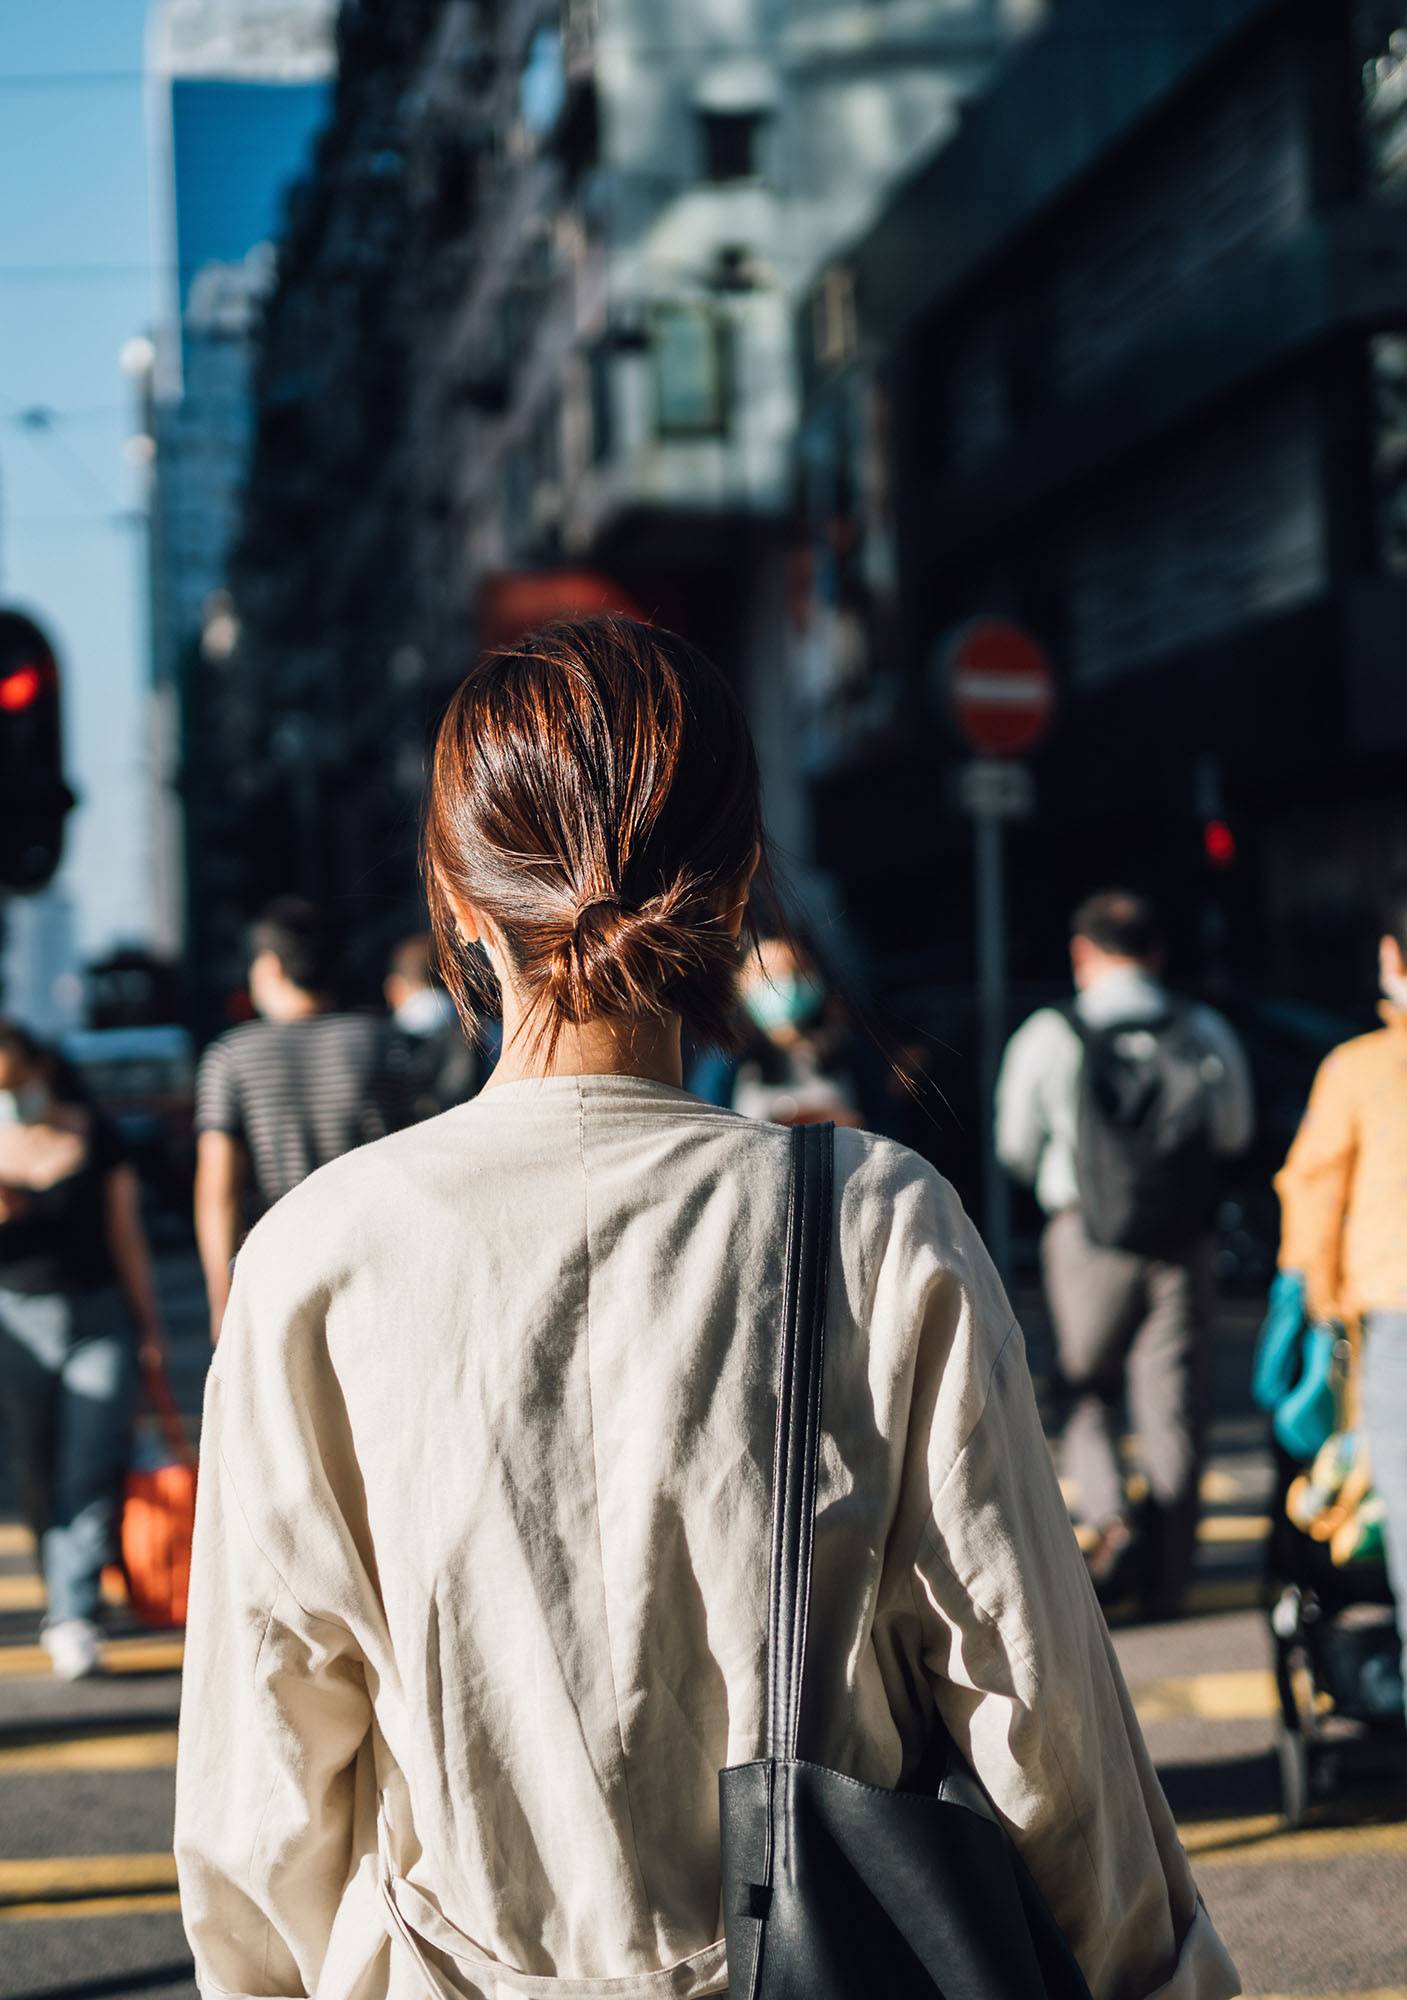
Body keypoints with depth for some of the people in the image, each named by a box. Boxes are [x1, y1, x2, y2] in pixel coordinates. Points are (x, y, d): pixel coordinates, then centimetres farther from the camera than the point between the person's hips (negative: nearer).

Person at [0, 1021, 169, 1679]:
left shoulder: (93, 1136, 0)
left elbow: (126, 1235, 5)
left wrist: (150, 1328, 5)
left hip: (100, 1319, -1)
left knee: (90, 1470, -10)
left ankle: (73, 1617, -13)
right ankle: (64, 1599, 20)